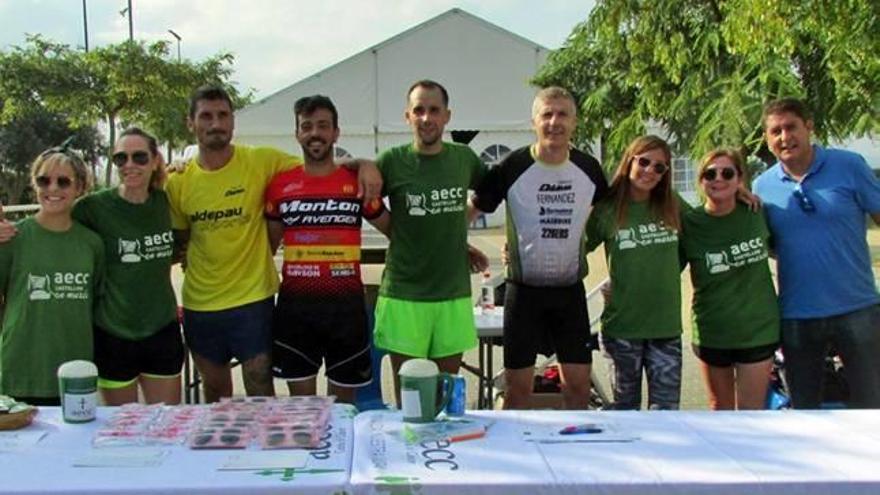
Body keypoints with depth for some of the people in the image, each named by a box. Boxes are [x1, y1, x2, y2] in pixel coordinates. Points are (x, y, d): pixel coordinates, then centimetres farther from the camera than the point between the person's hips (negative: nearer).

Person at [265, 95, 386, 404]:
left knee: (343, 403, 11)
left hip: (346, 304, -1)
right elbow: (267, 244, 13)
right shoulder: (280, 184, 4)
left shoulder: (358, 181, 1)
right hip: (295, 304, 1)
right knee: (301, 402, 10)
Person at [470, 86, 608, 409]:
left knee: (579, 383, 7)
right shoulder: (512, 168, -10)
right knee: (518, 385, 4)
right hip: (524, 289, -3)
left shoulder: (588, 168, 0)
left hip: (571, 289, 3)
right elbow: (471, 210, -4)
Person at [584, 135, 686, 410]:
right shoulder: (606, 209, -4)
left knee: (666, 409, 3)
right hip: (622, 325, -2)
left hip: (666, 324, 2)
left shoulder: (673, 206, 4)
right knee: (625, 407, 12)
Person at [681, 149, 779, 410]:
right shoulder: (689, 224, -9)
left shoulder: (757, 213, -5)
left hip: (758, 328, 0)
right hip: (712, 330, 0)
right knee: (720, 407, 17)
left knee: (751, 410, 3)